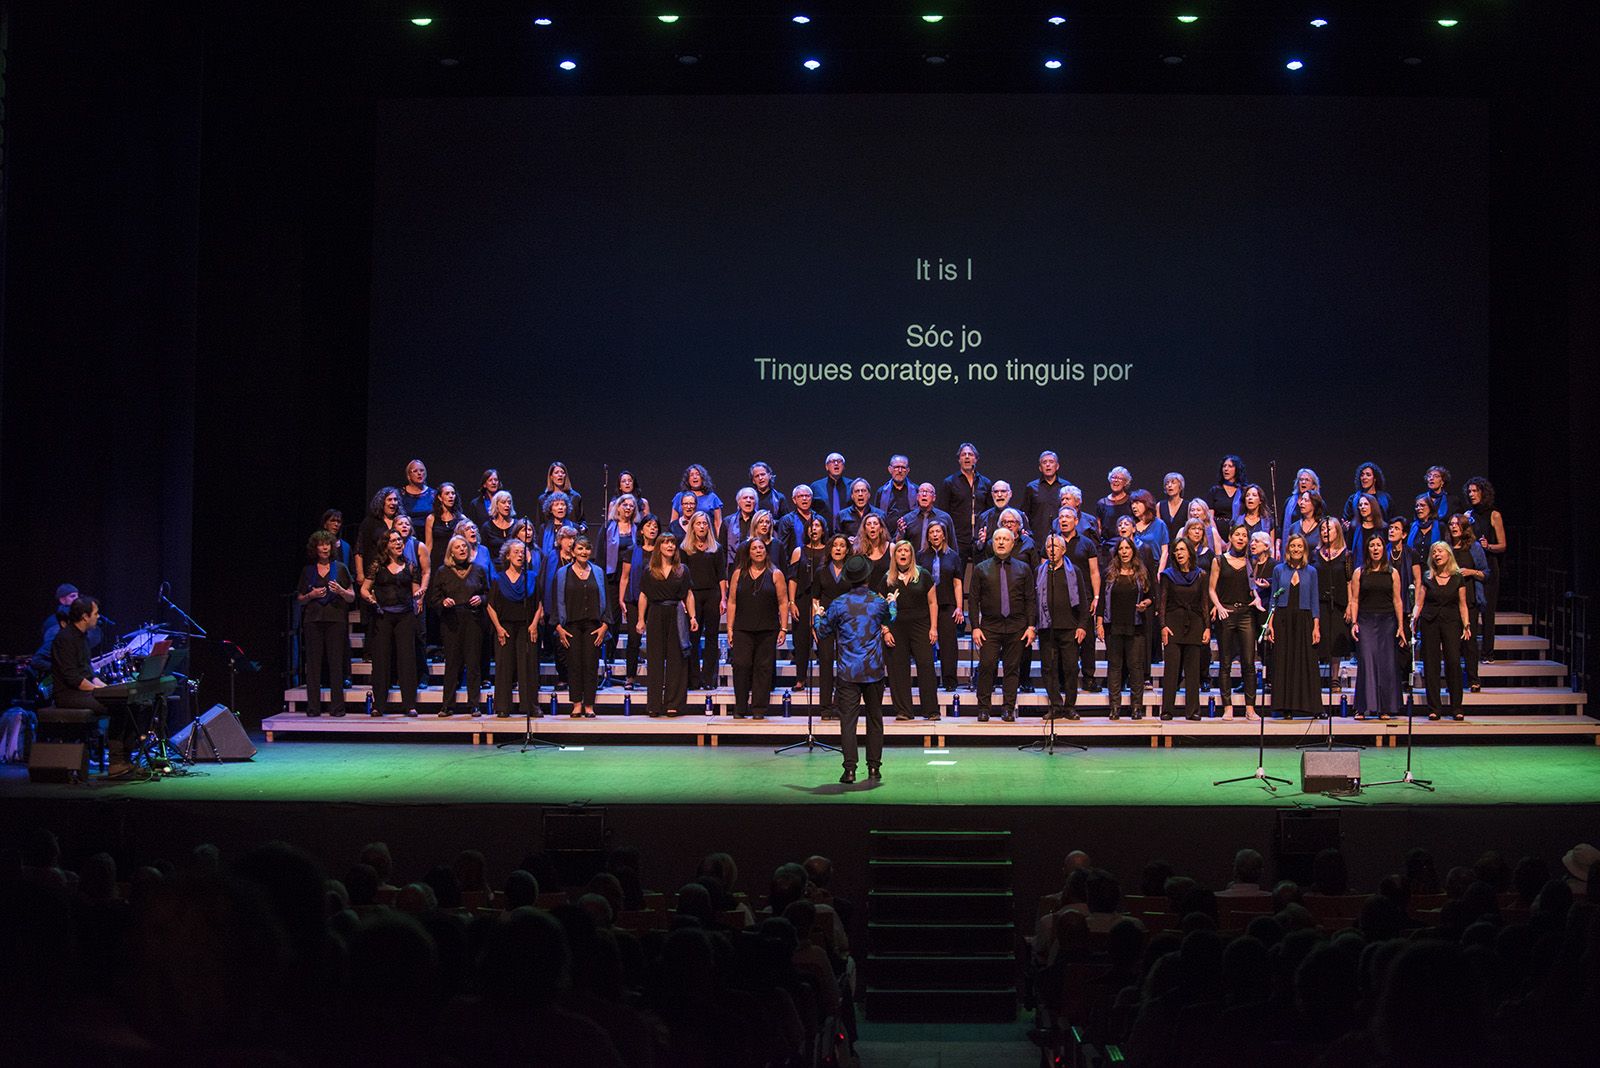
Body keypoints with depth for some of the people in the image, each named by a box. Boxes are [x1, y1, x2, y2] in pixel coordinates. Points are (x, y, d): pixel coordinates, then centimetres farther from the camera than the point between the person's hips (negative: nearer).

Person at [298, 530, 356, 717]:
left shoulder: (340, 568, 9)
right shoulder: (307, 570, 13)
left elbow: (352, 597, 9)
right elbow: (300, 598, 15)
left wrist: (340, 591, -11)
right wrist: (312, 595, -4)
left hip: (335, 619, -1)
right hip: (313, 619, 1)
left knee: (336, 663, -5)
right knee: (313, 663, -3)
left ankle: (337, 706, -4)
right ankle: (313, 707, -1)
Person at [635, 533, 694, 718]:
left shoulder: (682, 570, 8)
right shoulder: (649, 571, 6)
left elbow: (689, 595, 6)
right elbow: (643, 596, 5)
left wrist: (692, 617, -3)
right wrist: (641, 619, -1)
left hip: (676, 615, 0)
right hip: (656, 616, 0)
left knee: (676, 660, -1)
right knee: (655, 660, 1)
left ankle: (674, 703, 2)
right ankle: (655, 705, 4)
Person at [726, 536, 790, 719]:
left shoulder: (775, 575, 5)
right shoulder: (739, 574, 9)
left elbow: (783, 603, 3)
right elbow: (732, 602, 9)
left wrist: (784, 629, -4)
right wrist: (730, 628, 2)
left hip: (768, 630, -1)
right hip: (742, 629, 1)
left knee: (763, 668, 0)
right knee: (741, 666, -5)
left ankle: (759, 709, 7)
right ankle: (740, 709, 3)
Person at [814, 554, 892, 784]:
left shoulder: (838, 604, -6)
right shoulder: (879, 603, -1)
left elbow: (822, 631, 7)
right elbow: (888, 623, 22)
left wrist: (818, 615, 28)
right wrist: (892, 603, 42)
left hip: (848, 671, -2)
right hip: (874, 670, 2)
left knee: (848, 720, -2)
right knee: (875, 719, 11)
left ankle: (850, 769, -8)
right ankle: (874, 768, 13)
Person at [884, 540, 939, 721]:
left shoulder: (923, 576, 6)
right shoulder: (888, 580, 8)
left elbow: (932, 602, 6)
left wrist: (933, 627, -1)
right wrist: (885, 631, -1)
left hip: (920, 626, -1)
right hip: (897, 629, 1)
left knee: (926, 665, -7)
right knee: (898, 669, -1)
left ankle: (931, 710, -3)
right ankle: (902, 711, 4)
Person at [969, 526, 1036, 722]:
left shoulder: (1023, 569, 10)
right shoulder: (981, 569, 8)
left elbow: (1031, 600, 8)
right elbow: (974, 600, 5)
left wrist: (1031, 626, -1)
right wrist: (975, 627, -3)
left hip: (1016, 627, 1)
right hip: (990, 626, -1)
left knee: (1012, 668, 2)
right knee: (986, 666, -9)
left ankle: (1009, 709, 7)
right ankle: (983, 708, -1)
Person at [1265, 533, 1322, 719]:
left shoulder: (1310, 571, 7)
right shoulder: (1279, 570, 7)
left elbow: (1315, 601, 5)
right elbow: (1273, 599, 8)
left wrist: (1316, 626, -3)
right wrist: (1270, 623, -1)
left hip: (1304, 621, 0)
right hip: (1282, 620, 0)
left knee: (1307, 663, -2)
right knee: (1283, 663, -1)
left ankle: (1313, 706, 0)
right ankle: (1286, 708, 1)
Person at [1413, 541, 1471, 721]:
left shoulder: (1458, 578, 6)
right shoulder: (1427, 578, 8)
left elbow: (1462, 604, 7)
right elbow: (1419, 603, 6)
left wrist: (1466, 624, -4)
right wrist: (1414, 618, -10)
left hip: (1451, 621, -1)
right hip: (1429, 622, 1)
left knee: (1453, 662, -10)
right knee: (1431, 664, -1)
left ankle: (1456, 708, -4)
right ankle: (1433, 708, 4)